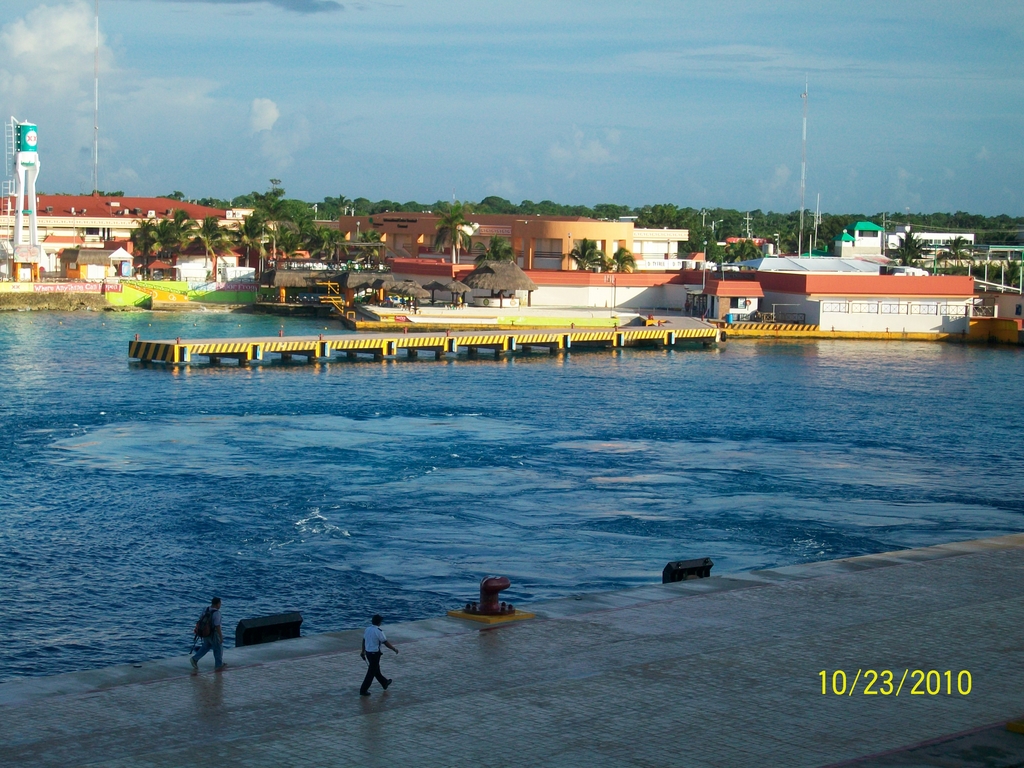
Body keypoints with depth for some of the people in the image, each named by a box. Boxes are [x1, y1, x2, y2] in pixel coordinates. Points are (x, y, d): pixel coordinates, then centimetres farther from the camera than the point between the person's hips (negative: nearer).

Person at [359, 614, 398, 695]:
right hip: (375, 653, -8)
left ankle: (384, 683, 43)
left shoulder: (368, 629, 1)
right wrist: (394, 649, -3)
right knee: (371, 672, 2)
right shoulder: (378, 631, -21)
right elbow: (385, 642, -17)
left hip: (368, 652, 8)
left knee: (376, 669, 23)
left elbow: (364, 641, 11)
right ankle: (363, 690, 4)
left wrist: (363, 651, 24)